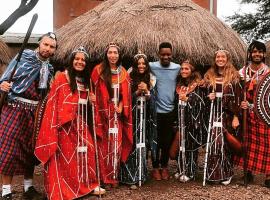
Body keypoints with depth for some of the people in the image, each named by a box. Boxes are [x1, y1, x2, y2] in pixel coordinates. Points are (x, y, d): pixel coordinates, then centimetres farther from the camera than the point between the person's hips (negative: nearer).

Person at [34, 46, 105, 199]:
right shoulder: (62, 77, -7)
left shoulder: (86, 80, 15)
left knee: (87, 151, 5)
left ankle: (88, 185, 19)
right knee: (67, 155, -2)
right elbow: (54, 101, -12)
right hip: (66, 124, -6)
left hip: (81, 123, 6)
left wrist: (92, 100, 3)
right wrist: (58, 122, -19)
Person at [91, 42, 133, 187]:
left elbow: (125, 94, 10)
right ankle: (105, 178, 9)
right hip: (103, 113, -3)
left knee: (117, 143, 4)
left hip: (117, 114, 3)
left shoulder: (123, 73, 11)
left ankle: (114, 176, 16)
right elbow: (94, 92, -2)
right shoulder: (98, 70, -1)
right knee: (104, 145, -1)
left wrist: (120, 107, -6)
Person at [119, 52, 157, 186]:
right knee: (132, 144, -5)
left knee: (143, 144, 3)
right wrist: (137, 92, -16)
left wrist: (146, 91, -14)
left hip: (145, 116, 2)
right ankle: (130, 176, 4)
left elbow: (153, 99, 3)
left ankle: (141, 174, 17)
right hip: (132, 116, -2)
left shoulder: (151, 79, 6)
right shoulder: (129, 78, -1)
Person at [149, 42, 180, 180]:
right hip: (155, 110, -1)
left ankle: (164, 166, 27)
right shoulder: (152, 66, -5)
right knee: (155, 140, 7)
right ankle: (155, 167, 23)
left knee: (167, 140, 11)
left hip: (170, 111, 2)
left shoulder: (178, 68, 1)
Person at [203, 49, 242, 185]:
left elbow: (237, 97, -4)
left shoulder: (233, 76, 0)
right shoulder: (209, 76, 10)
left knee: (226, 143, 0)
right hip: (213, 114, 3)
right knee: (213, 142, 1)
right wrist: (208, 97, -5)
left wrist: (236, 117, -10)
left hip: (228, 114, -3)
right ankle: (213, 173, 13)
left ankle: (226, 174, 13)